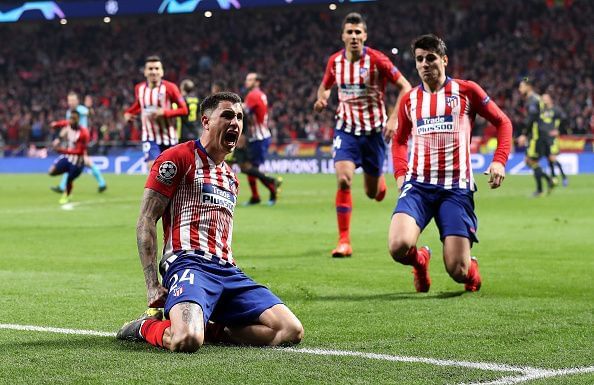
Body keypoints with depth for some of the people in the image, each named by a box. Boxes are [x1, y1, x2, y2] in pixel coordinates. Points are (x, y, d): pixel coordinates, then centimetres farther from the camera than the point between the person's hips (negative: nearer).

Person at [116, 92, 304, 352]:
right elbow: (146, 222, -5)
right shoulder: (178, 158, 1)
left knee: (292, 331, -11)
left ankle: (210, 328, 1)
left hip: (227, 271, 7)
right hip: (188, 263, -7)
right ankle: (146, 327, -1)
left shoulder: (231, 177, 27)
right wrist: (152, 286, -12)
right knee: (188, 340, -36)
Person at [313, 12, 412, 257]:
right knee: (343, 180, -20)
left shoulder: (377, 60, -12)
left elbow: (405, 87, -8)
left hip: (373, 130, -1)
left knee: (373, 193, 8)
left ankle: (379, 180, 48)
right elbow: (325, 87, 17)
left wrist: (394, 119, -17)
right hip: (346, 128, 1)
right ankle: (344, 241, -15)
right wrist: (321, 99, -7)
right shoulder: (335, 61, -2)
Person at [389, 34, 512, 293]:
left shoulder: (466, 91, 5)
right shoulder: (409, 100, 13)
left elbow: (503, 122, 12)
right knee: (399, 246, -26)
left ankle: (472, 269, 31)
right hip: (418, 185, 2)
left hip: (457, 188, -2)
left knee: (458, 271, -10)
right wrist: (400, 174, 10)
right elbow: (399, 141, 28)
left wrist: (499, 161, -4)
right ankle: (420, 260, 13)